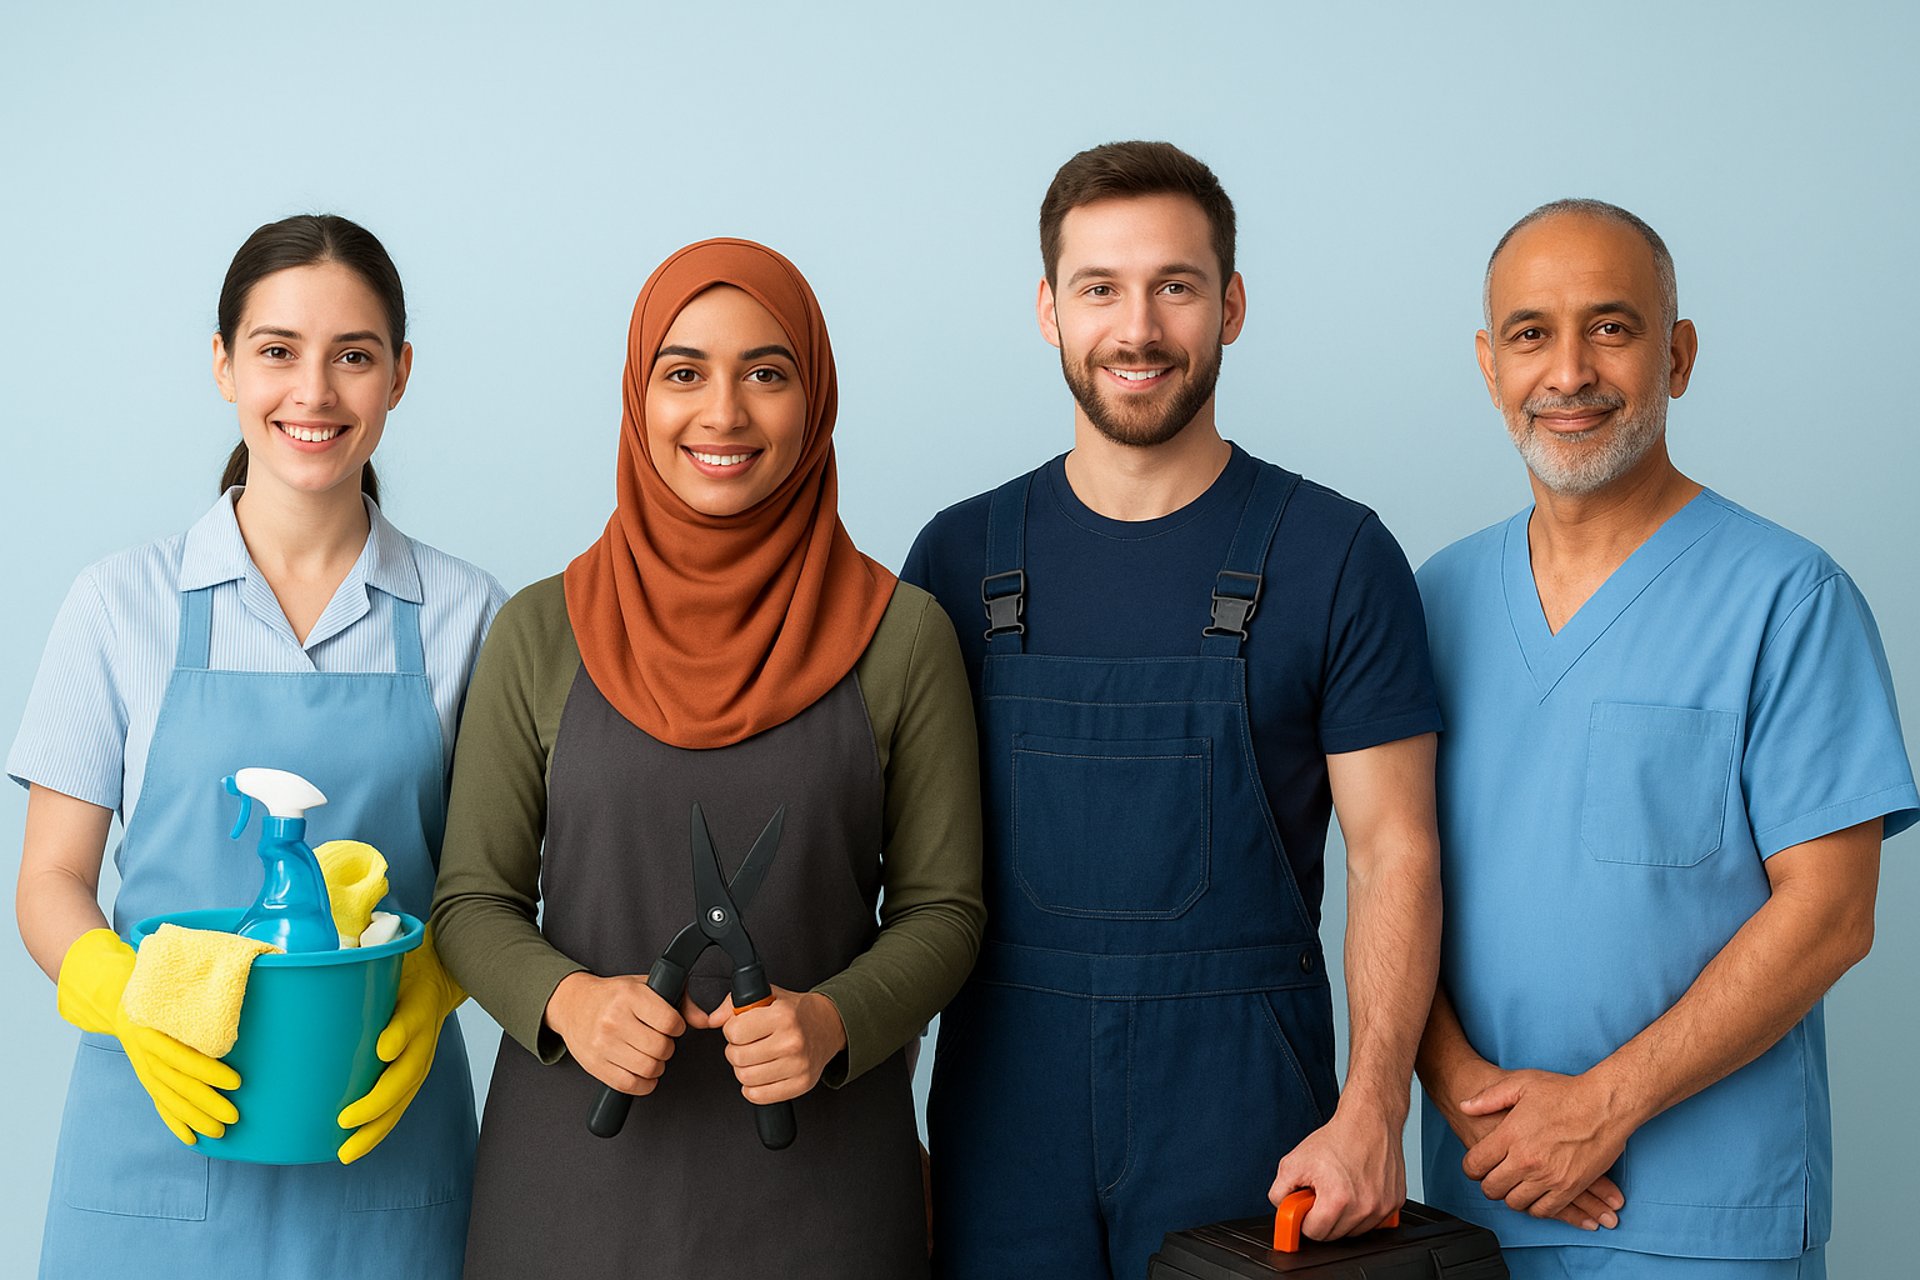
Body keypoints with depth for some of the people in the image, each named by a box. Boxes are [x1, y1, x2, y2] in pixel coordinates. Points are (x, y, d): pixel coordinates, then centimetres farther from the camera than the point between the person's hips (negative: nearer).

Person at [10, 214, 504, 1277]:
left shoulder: (466, 616, 1)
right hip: (160, 1142, 0)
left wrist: (430, 982, -13)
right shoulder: (122, 607, 0)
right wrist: (124, 996, -17)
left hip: (383, 1147, 1)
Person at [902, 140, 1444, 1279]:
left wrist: (1374, 1109, -15)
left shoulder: (1337, 556, -4)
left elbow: (1394, 854, -5)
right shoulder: (960, 557, 4)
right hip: (1003, 1109, 2)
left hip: (1242, 1107, -2)